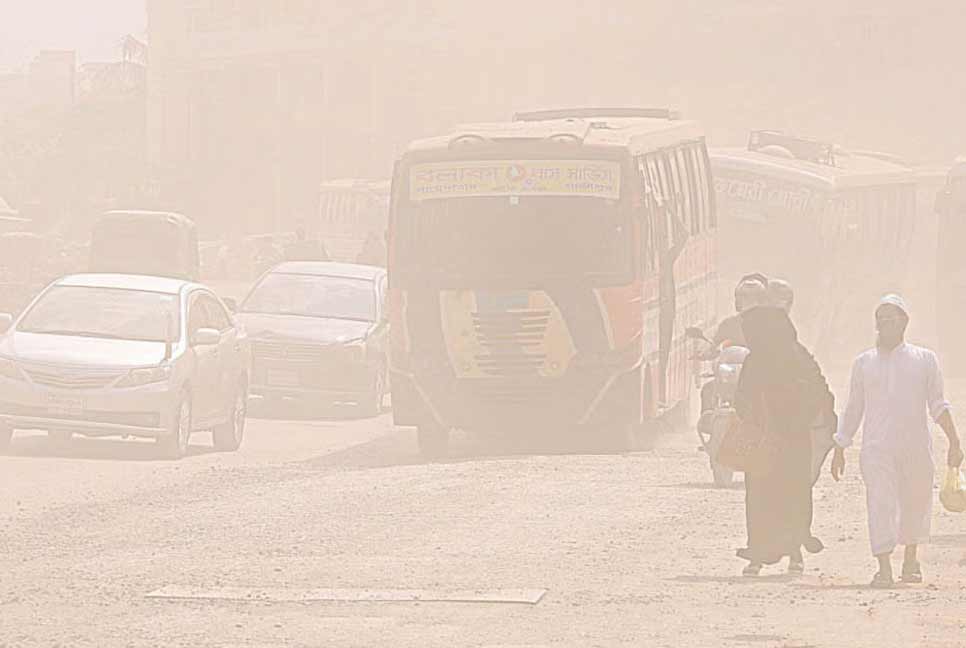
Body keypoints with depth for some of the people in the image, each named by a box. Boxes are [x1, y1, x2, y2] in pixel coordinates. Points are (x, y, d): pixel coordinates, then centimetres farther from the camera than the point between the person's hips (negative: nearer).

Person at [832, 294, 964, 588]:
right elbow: (853, 410, 16)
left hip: (916, 445, 0)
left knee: (916, 501, 7)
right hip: (877, 447, 0)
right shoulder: (864, 363, 13)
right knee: (880, 503, -12)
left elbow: (937, 405, 8)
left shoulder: (924, 359, 10)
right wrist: (839, 449, 13)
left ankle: (911, 560, 27)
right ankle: (884, 568, -15)